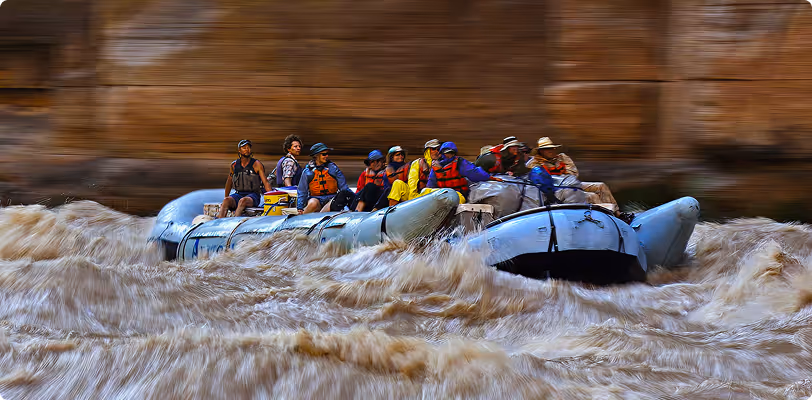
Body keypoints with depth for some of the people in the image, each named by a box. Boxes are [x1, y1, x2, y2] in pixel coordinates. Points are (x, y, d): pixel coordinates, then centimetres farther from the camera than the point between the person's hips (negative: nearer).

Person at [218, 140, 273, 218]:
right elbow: (229, 182, 25)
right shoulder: (234, 164, 11)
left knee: (243, 201, -37)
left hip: (253, 195, -4)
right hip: (238, 194, 4)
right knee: (226, 200, -28)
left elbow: (266, 183, -4)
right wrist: (226, 197, 27)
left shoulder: (256, 164, 0)